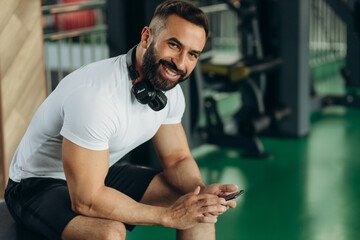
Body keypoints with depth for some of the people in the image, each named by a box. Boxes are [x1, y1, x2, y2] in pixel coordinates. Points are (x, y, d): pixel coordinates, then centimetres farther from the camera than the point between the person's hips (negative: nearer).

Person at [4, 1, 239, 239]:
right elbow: (86, 201, -34)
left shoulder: (170, 90, -8)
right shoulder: (94, 94, -34)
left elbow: (177, 159, 3)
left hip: (99, 175, 8)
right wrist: (169, 216, -29)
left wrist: (202, 191, -21)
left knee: (199, 208, -4)